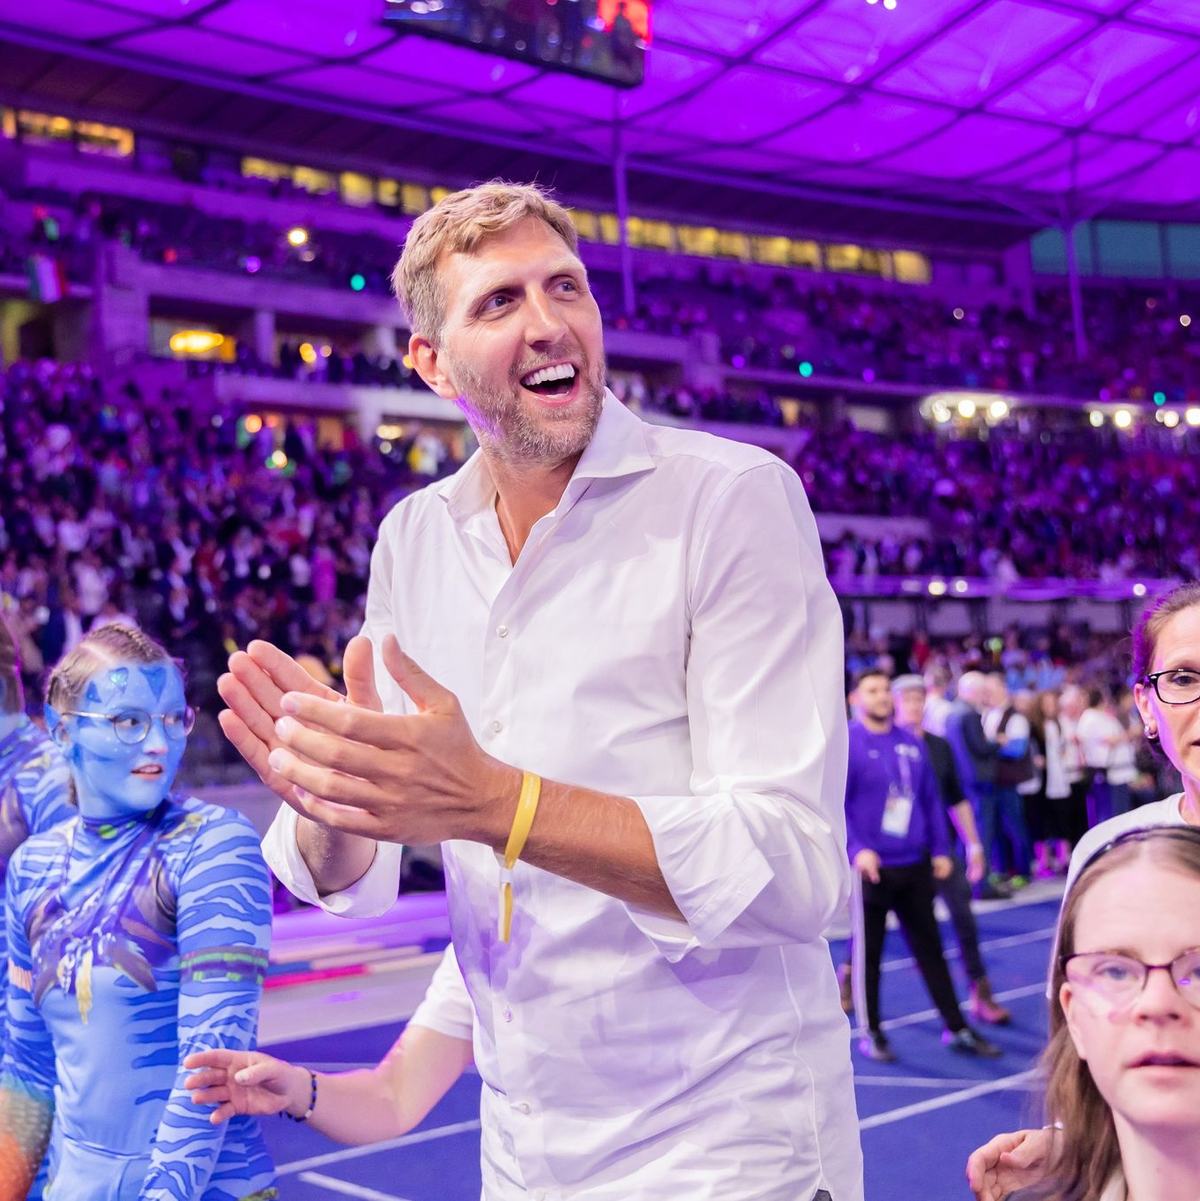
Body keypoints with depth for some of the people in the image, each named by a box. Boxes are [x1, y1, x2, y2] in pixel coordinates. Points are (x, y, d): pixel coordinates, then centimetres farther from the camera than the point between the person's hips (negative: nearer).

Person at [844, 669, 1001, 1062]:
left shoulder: (910, 743, 8)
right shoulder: (846, 744, -8)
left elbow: (930, 799, 13)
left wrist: (939, 850, 9)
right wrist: (856, 849, -22)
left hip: (915, 864, 5)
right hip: (872, 866, -5)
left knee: (930, 948, 13)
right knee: (868, 951, 5)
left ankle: (957, 1029, 21)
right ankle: (872, 1034, 18)